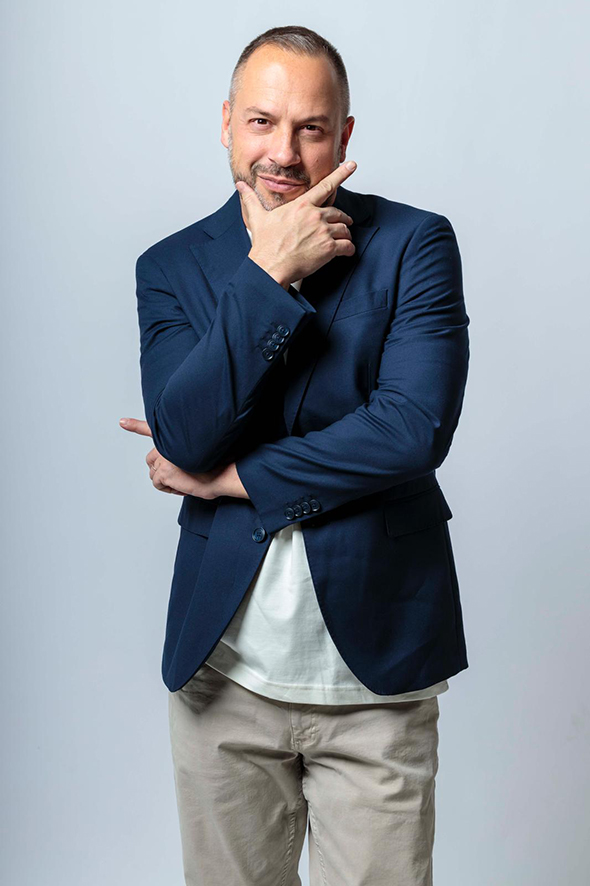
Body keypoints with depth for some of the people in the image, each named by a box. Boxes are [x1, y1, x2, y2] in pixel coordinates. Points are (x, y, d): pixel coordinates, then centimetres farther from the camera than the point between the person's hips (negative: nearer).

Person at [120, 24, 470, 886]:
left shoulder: (414, 244, -4)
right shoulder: (172, 267, 2)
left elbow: (415, 429, -17)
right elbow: (183, 437, -12)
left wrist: (232, 476, -11)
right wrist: (268, 274, -17)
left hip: (376, 666, -2)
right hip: (222, 668, 2)